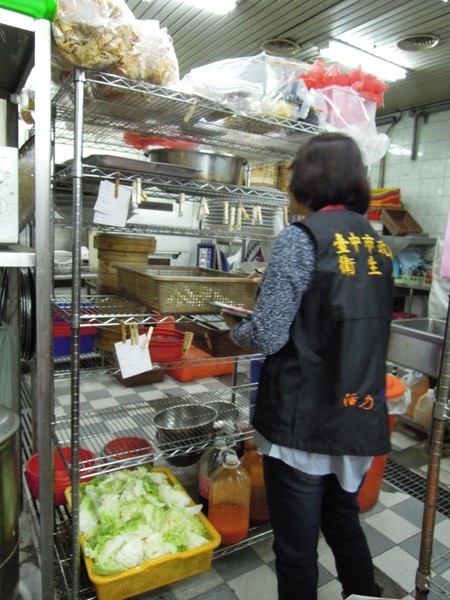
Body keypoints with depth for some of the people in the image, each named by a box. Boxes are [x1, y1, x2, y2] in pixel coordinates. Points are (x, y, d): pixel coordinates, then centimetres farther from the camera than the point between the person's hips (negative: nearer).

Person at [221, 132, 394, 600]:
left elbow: (267, 336, -19)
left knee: (297, 546, 14)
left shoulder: (301, 237, -15)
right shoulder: (377, 242, 6)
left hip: (305, 422, -7)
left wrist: (234, 330, 3)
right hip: (362, 419, 7)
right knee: (344, 524, 28)